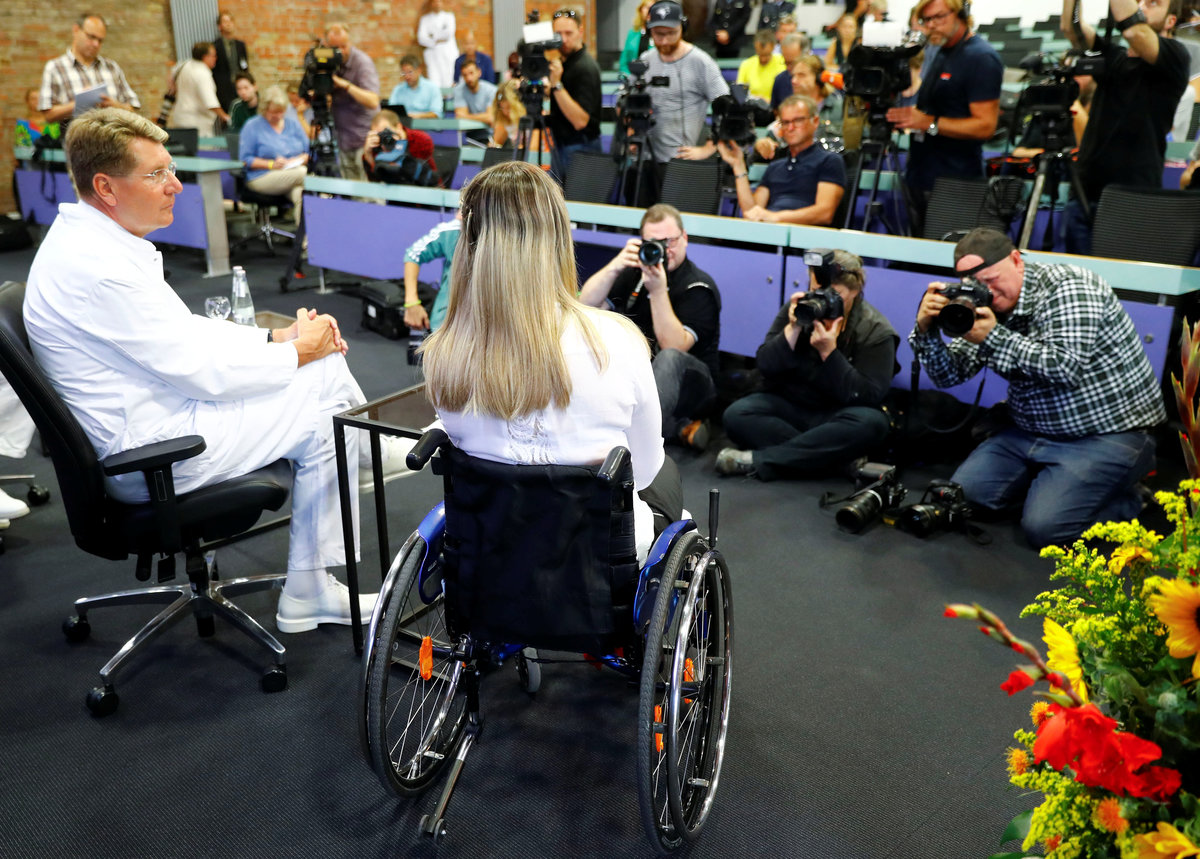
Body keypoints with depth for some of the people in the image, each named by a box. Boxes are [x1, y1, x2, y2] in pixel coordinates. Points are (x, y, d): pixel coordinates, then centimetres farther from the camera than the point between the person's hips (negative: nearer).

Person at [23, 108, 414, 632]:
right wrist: (296, 350, -10)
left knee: (325, 364, 4)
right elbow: (197, 367, -22)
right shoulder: (93, 266, -24)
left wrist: (276, 337, 0)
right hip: (148, 454, -9)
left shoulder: (93, 241, 8)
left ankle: (375, 452, 25)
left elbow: (185, 330, 13)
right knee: (321, 420, -7)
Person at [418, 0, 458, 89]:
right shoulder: (425, 19, 14)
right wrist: (435, 42, -10)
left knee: (449, 84, -10)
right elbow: (421, 38, 1)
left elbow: (449, 32, -2)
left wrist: (434, 36, 2)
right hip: (432, 53, 0)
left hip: (449, 53, 0)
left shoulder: (449, 16, 15)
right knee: (435, 84, -13)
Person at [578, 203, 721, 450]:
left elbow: (674, 348, -22)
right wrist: (614, 267, -15)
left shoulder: (698, 287, -9)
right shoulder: (636, 273, 9)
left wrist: (657, 291, -29)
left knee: (669, 359, -37)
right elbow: (586, 306, -1)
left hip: (686, 380, -6)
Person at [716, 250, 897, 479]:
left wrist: (829, 351, -28)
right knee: (736, 414, -24)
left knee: (871, 423, -35)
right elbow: (765, 366, -7)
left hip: (835, 416, -1)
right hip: (787, 405, 2)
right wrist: (793, 330, -22)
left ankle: (758, 460, -33)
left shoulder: (876, 331, -9)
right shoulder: (797, 310, -1)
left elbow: (868, 396, -19)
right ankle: (826, 455, -25)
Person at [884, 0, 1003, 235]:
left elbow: (986, 125, -19)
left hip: (953, 186, -9)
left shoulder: (981, 58, -12)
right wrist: (904, 116, 6)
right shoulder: (942, 53, 15)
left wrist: (930, 123, -24)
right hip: (921, 177, 9)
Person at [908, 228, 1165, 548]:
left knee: (1042, 527, -21)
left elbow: (1067, 369, -29)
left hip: (1107, 434, -7)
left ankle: (1122, 497, 9)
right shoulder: (985, 307, 3)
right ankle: (1050, 479, 18)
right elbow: (949, 375, -1)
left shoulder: (1067, 288, -17)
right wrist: (926, 330, -18)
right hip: (1032, 432, 7)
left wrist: (994, 338, -31)